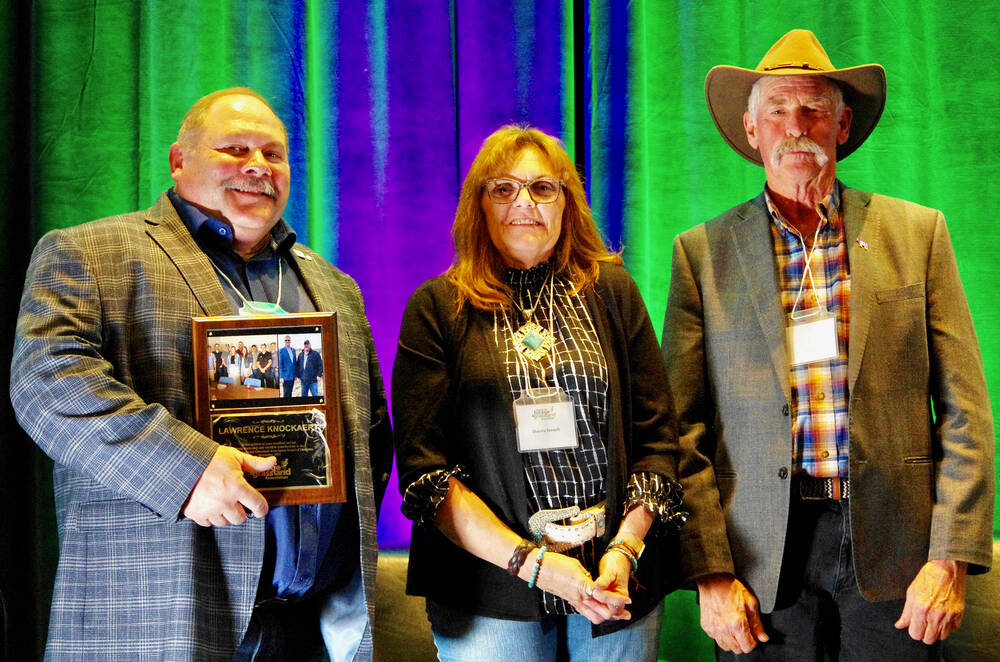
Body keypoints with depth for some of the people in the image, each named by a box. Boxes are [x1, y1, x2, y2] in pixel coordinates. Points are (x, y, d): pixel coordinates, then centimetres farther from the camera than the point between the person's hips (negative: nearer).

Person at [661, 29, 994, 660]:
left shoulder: (917, 232, 4)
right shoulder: (703, 252, 2)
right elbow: (683, 426, 0)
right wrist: (710, 571, -6)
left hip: (891, 544, 1)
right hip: (761, 550, 0)